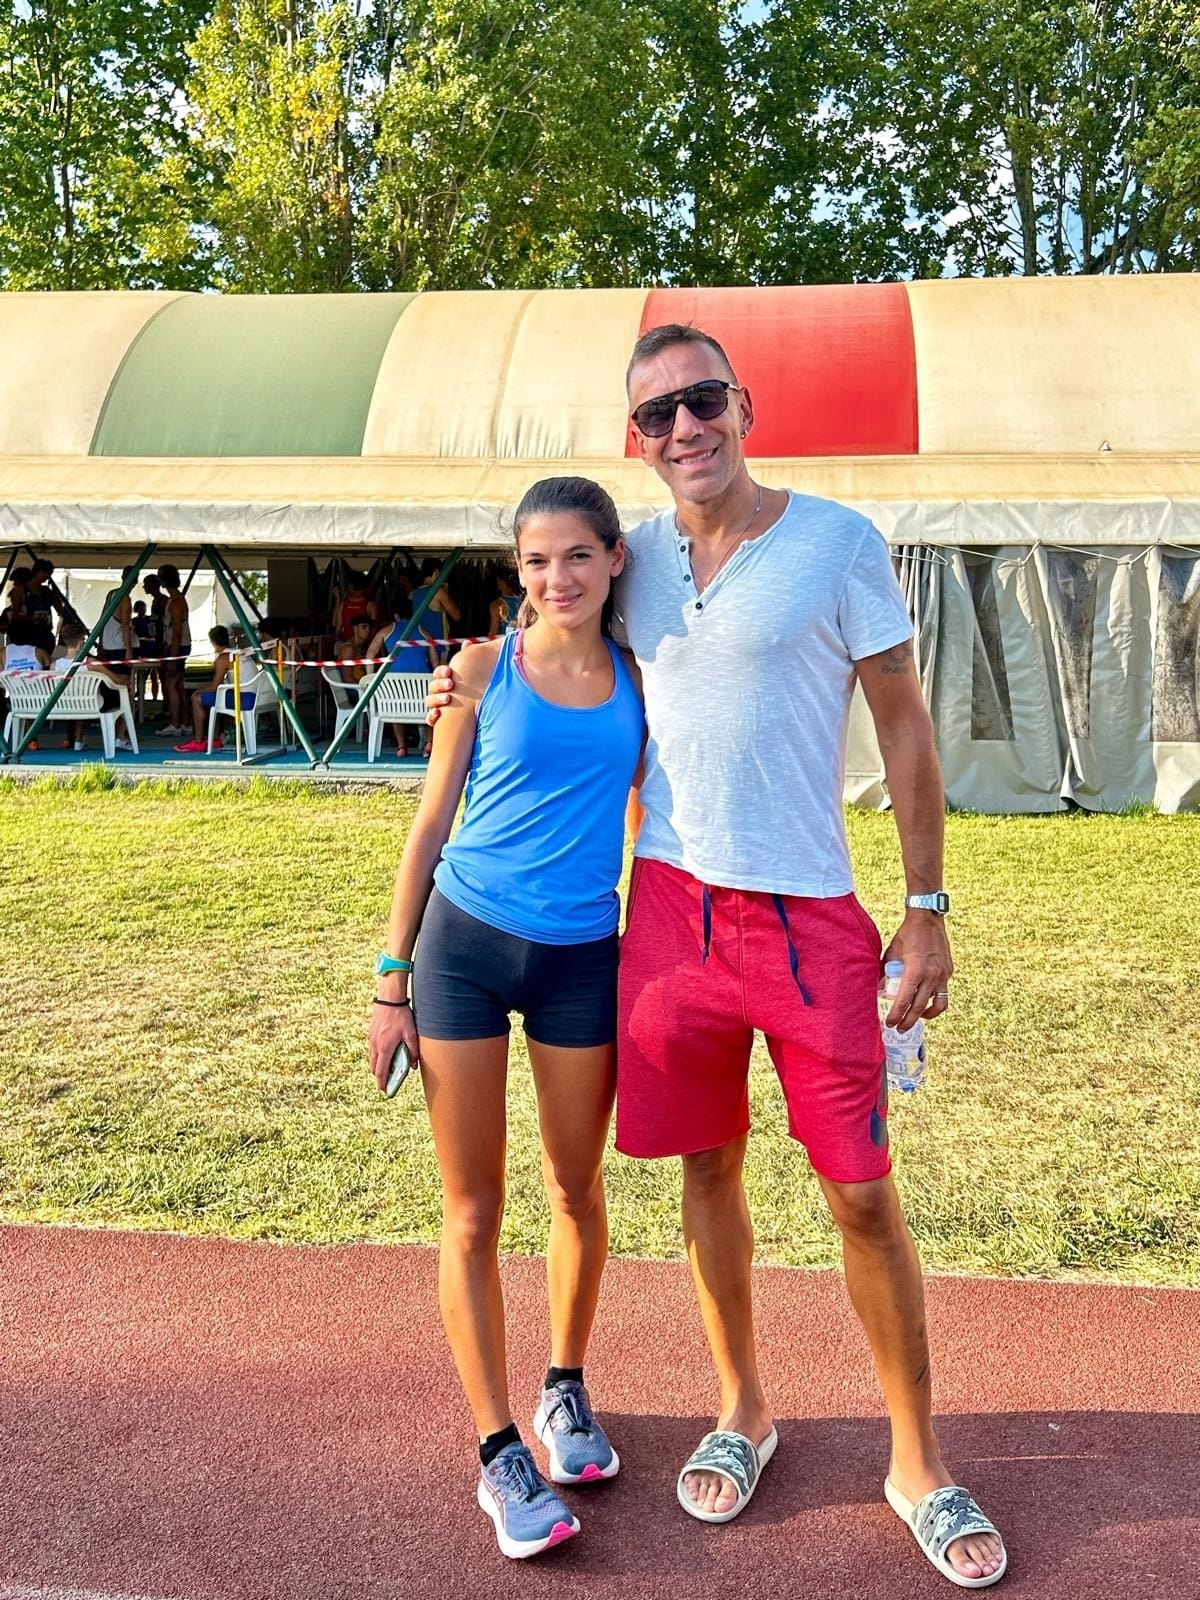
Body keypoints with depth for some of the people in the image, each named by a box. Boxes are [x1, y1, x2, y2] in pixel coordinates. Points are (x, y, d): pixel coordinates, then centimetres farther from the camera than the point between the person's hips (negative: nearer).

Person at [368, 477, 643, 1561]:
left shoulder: (636, 673, 4)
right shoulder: (485, 667, -2)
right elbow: (430, 828, 2)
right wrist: (392, 981, 0)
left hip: (583, 959, 2)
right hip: (465, 944, -2)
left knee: (576, 1190, 14)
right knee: (473, 1211, 4)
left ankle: (566, 1391, 37)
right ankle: (498, 1451, 18)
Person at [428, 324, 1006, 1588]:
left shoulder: (837, 541, -5)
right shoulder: (636, 558, 6)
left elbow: (904, 727, -3)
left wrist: (927, 908, -6)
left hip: (809, 915, -3)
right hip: (670, 904, 4)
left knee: (862, 1194, 4)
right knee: (708, 1167, 14)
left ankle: (917, 1462, 26)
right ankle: (742, 1413, 37)